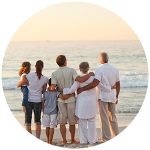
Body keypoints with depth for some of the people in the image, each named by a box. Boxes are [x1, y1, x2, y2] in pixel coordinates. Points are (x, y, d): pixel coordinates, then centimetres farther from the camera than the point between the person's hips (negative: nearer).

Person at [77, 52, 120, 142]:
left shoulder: (100, 70, -15)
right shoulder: (114, 70, 4)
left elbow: (95, 83, -28)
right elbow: (118, 85, 8)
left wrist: (82, 89, -25)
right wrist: (117, 97, 18)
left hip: (103, 97, -5)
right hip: (112, 97, 5)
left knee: (105, 119, 0)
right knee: (113, 117, 16)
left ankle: (107, 139, 2)